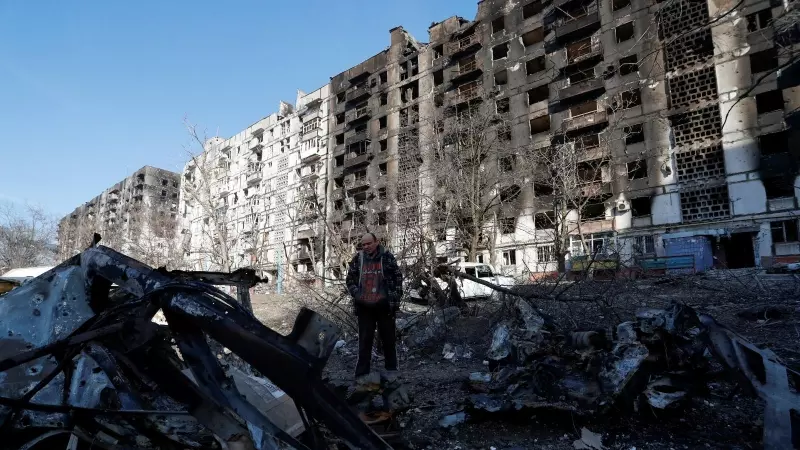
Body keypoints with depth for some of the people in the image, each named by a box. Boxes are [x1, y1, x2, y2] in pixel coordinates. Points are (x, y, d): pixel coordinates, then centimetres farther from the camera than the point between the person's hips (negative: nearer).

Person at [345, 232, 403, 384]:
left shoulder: (387, 256, -2)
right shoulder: (357, 258, 3)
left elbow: (398, 278, 2)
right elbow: (349, 279, 11)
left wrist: (396, 299, -4)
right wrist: (356, 294, -5)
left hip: (384, 305, -1)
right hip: (364, 306, 1)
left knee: (388, 338, 11)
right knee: (364, 340, 6)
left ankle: (391, 369, 25)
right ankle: (362, 373, 14)